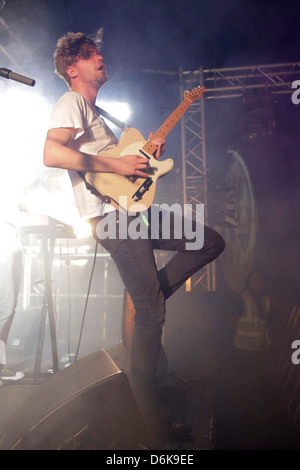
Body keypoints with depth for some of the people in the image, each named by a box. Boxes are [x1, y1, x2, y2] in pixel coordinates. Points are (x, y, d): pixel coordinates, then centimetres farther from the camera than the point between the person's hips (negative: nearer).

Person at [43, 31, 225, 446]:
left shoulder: (95, 112, 29)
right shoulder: (71, 102, -1)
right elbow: (51, 153, -22)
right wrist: (117, 165, -18)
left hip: (135, 211, 10)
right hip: (113, 217, -9)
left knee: (212, 243, 9)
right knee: (152, 312, -10)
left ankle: (145, 304, 8)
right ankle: (153, 420, 8)